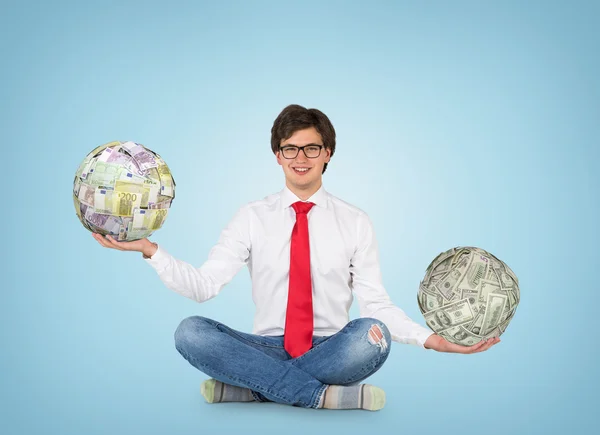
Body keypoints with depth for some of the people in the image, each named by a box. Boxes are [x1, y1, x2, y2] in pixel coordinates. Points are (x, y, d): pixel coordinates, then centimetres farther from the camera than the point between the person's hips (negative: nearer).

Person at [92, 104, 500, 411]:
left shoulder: (355, 222, 4)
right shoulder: (253, 217, 5)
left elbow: (377, 303, -1)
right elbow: (204, 285, -4)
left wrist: (431, 339, -16)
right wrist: (149, 250, -17)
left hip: (330, 349, 0)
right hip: (268, 347, 1)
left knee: (372, 335, -34)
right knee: (191, 332, -27)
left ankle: (247, 386, -22)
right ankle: (325, 395, -27)